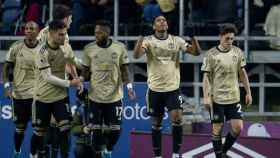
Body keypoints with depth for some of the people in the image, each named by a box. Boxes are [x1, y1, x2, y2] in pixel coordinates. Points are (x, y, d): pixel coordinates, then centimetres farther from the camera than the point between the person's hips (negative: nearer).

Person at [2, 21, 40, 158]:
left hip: (35, 93, 0)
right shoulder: (16, 47, -2)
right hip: (18, 93, 0)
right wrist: (7, 85, -9)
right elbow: (6, 67, 2)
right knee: (20, 127, 8)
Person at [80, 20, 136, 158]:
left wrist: (129, 86, -9)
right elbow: (85, 70, 7)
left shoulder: (119, 47, -3)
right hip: (95, 96, 0)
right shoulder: (89, 48, -2)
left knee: (115, 129, 1)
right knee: (96, 129, 1)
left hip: (114, 96, 0)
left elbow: (124, 70, 4)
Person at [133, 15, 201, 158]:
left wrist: (193, 37, -19)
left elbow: (196, 52, -2)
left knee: (177, 118, -13)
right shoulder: (148, 41, -3)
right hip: (155, 88, -1)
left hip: (173, 87, 1)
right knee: (156, 124, 5)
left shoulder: (176, 40, 3)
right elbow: (136, 55, -18)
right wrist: (141, 37, -31)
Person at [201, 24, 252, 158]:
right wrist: (206, 97, -14)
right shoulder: (211, 54, -8)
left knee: (238, 128, -1)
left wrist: (248, 92, 10)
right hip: (217, 98, -4)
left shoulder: (237, 52, 4)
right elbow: (206, 76, -7)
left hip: (234, 97, 4)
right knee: (217, 129, 0)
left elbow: (242, 73, 12)